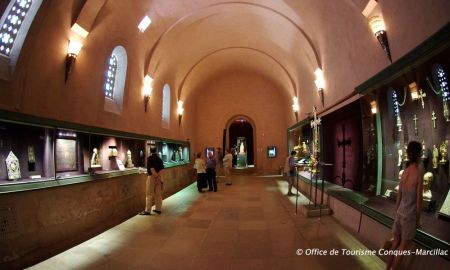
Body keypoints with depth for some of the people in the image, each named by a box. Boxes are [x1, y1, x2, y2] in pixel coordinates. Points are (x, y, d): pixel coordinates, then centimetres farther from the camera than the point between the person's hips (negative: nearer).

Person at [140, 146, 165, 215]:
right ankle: (158, 209, 16)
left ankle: (147, 210, 2)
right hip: (159, 177, 6)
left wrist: (156, 175, -13)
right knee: (158, 194, 10)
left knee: (149, 194, -1)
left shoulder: (149, 158, -7)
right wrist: (158, 175, -10)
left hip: (151, 177, -6)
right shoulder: (159, 159, 10)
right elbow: (162, 170, -1)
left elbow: (151, 168, -19)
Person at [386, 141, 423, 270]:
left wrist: (397, 213, 17)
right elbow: (419, 199, -14)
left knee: (395, 244, 18)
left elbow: (398, 196, 5)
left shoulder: (404, 172, -1)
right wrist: (418, 219, -1)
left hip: (400, 214, 5)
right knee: (402, 249, 8)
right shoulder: (419, 172, -18)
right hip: (409, 217, -5)